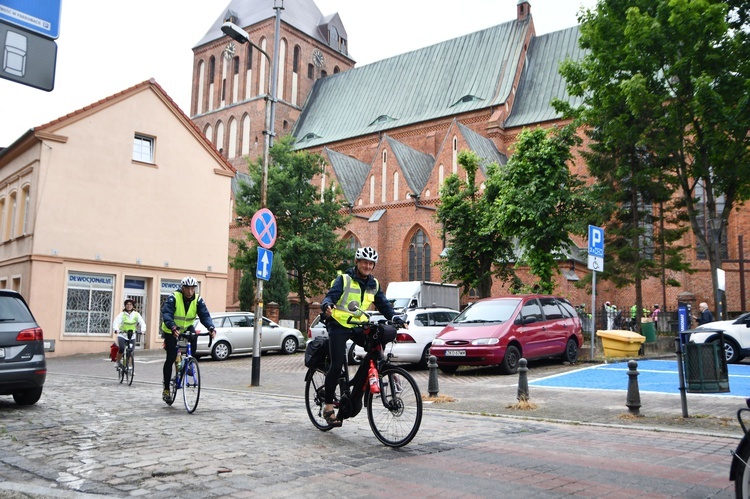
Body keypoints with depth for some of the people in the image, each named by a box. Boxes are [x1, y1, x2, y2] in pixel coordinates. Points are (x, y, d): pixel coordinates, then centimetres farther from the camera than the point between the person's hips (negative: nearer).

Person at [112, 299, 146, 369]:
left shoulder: (136, 314, -5)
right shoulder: (122, 314, -9)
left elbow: (142, 322, -13)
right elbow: (116, 322, -21)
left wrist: (143, 330, -32)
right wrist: (116, 329, -41)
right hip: (122, 335, -2)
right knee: (121, 349, -22)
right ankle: (117, 362, 3)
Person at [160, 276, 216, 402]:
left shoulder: (198, 300, -12)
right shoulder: (173, 298, -21)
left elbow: (205, 315, -20)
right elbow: (166, 314, -34)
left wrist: (211, 328, -40)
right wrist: (173, 327, -52)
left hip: (187, 329, 3)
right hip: (171, 331, -3)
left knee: (194, 340, -27)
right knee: (171, 358, -6)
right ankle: (166, 388, 7)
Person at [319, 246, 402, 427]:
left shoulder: (374, 284, 9)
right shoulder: (344, 279, -6)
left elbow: (383, 305, 7)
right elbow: (330, 296, -17)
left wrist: (395, 318, -10)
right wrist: (327, 306, -40)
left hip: (358, 326, 5)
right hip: (339, 325, -5)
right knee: (337, 364, -10)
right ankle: (328, 407, 1)